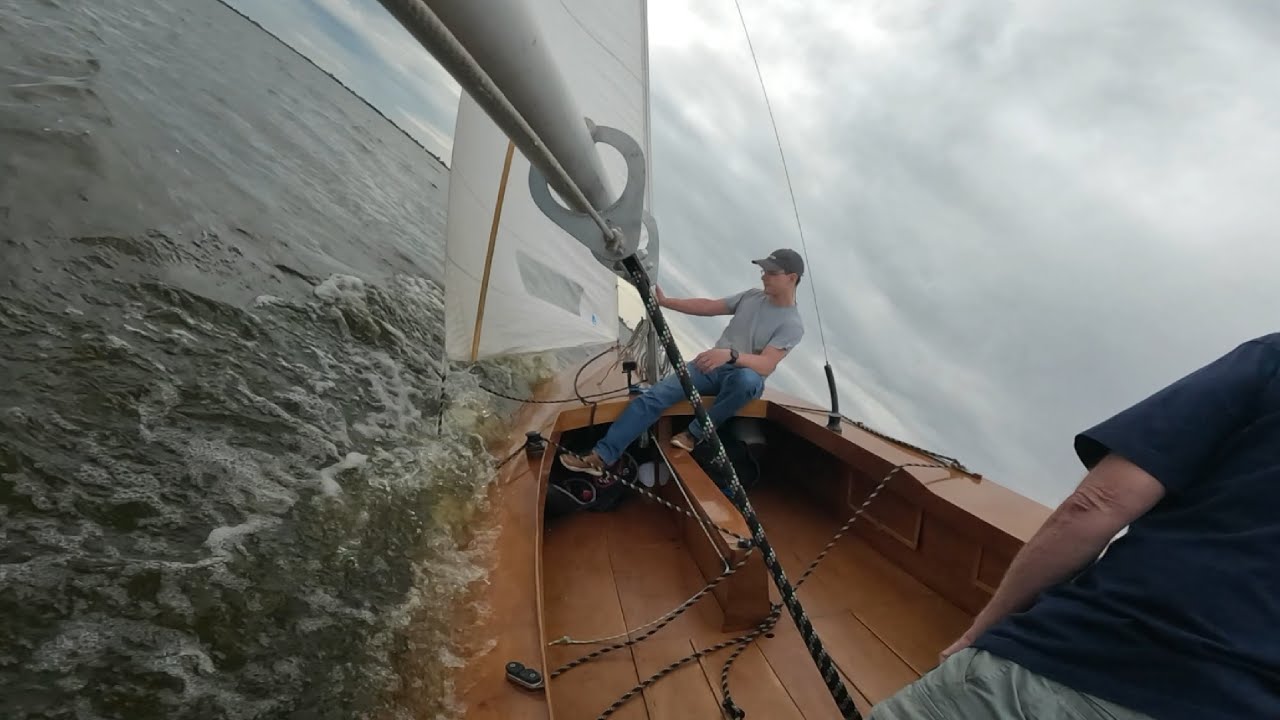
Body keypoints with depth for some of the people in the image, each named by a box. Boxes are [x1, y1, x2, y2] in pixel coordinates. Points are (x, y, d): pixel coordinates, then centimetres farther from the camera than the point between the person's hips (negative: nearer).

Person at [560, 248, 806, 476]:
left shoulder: (792, 325, -9)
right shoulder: (752, 296, 9)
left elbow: (766, 365, -23)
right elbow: (708, 306, 8)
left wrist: (731, 355, -41)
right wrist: (665, 302, -1)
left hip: (741, 376, -5)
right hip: (710, 366, 5)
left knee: (747, 380, -43)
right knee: (653, 395, -16)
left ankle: (695, 434, -21)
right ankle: (601, 457, -18)